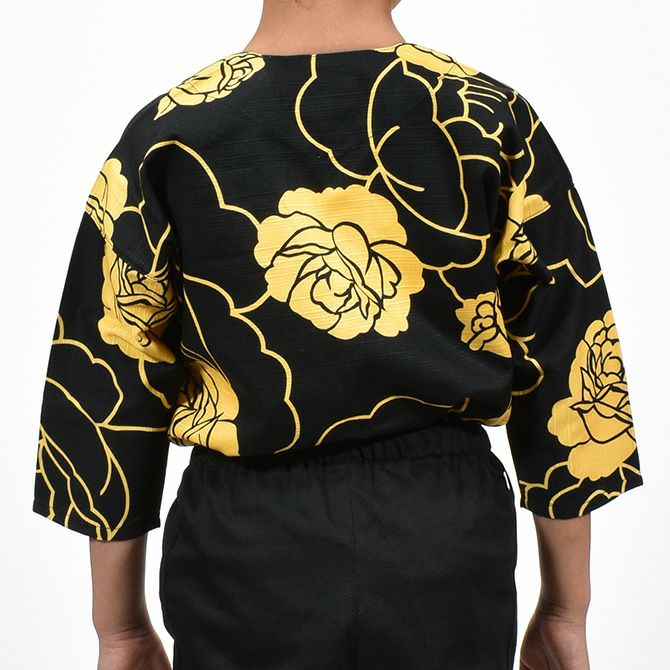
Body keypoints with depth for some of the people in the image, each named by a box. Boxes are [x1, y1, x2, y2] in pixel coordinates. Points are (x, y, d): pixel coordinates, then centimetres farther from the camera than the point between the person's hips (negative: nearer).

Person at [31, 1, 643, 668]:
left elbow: (110, 384, -4)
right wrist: (567, 607, 9)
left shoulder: (166, 135, -6)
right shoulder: (497, 123, -5)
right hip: (448, 537, 1)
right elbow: (564, 372, -3)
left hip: (247, 543, 0)